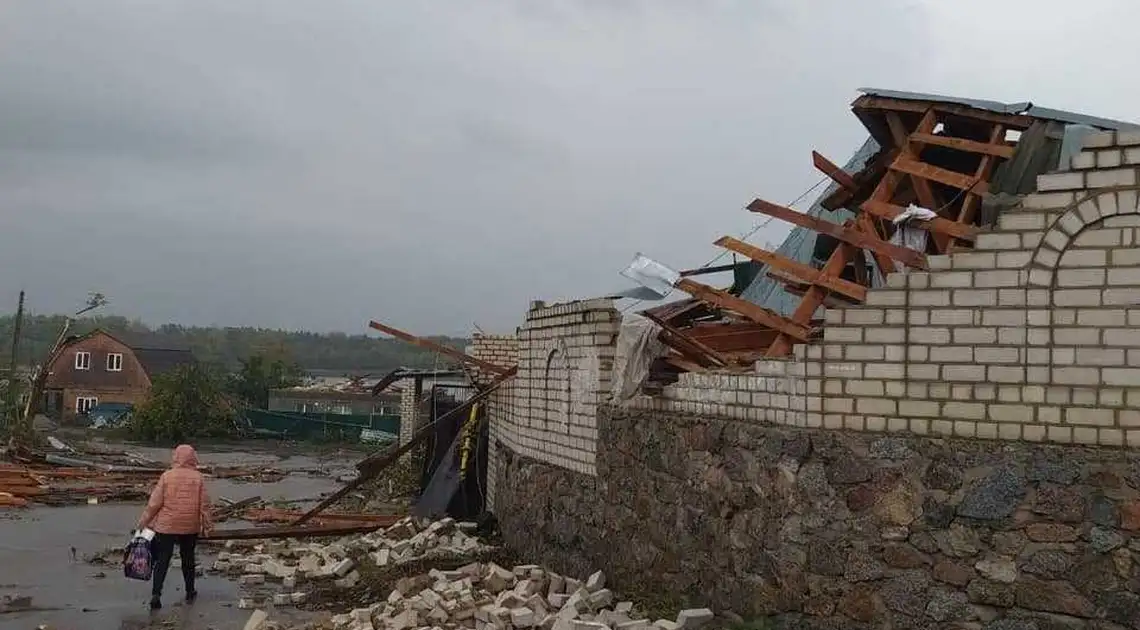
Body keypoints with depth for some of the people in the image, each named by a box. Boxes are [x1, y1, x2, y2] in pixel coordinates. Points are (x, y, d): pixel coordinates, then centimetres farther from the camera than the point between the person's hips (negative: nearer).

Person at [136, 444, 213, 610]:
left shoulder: (167, 476, -8)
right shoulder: (198, 478, -4)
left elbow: (155, 503, -7)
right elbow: (204, 504, -3)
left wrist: (144, 522, 3)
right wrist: (206, 526, 7)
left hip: (166, 526, -1)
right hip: (190, 527, 2)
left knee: (162, 560, 3)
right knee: (188, 559, 16)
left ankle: (156, 595, -7)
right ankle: (190, 592, 25)